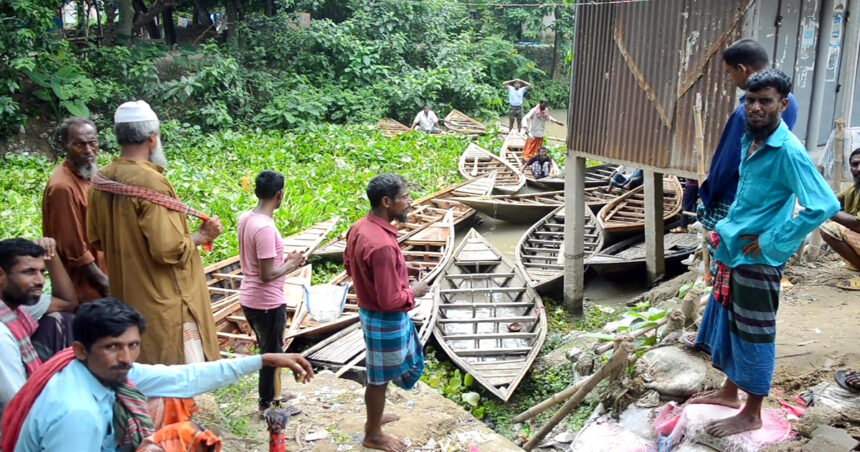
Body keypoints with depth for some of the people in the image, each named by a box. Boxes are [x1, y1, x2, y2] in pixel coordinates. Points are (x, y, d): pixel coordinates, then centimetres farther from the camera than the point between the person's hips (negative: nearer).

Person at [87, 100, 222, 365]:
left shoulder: (102, 180, 3)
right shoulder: (151, 182, -21)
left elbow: (96, 240, 14)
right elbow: (168, 249, -24)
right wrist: (202, 236, -8)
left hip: (125, 297, 8)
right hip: (165, 302, -8)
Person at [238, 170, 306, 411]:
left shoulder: (246, 218, 2)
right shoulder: (265, 228, -26)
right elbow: (267, 275, -25)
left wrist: (283, 259, 9)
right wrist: (290, 265, -9)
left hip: (249, 299, 9)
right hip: (268, 303, -9)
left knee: (268, 350, 24)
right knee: (271, 354, 11)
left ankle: (272, 395, 41)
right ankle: (266, 404, 26)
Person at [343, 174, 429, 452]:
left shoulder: (359, 228, -4)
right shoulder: (382, 245, -33)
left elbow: (350, 266, 12)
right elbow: (390, 300, -30)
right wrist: (414, 291, -10)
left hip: (369, 311, 9)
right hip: (385, 319, -9)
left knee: (377, 369, 28)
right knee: (380, 377, 11)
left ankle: (374, 417, 48)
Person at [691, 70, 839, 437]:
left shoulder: (788, 151, -20)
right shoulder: (750, 139, 6)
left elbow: (824, 206, -27)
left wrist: (772, 242, -21)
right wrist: (727, 228, 12)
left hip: (758, 259, -9)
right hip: (733, 251, 9)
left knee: (754, 334, 4)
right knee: (727, 322, 19)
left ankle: (752, 414, 19)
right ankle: (729, 392, 37)